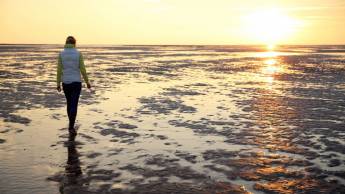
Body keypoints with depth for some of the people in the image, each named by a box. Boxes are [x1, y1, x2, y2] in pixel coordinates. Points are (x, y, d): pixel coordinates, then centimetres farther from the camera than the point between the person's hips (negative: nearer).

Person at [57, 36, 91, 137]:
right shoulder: (78, 53, -6)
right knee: (74, 105, -3)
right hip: (76, 82, -2)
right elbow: (82, 69, -6)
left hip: (66, 83, 3)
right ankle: (71, 127, -15)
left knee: (69, 103, 19)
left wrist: (58, 84, 6)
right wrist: (87, 82, 5)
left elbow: (59, 70, -2)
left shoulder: (61, 54, -2)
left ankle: (71, 125, 29)